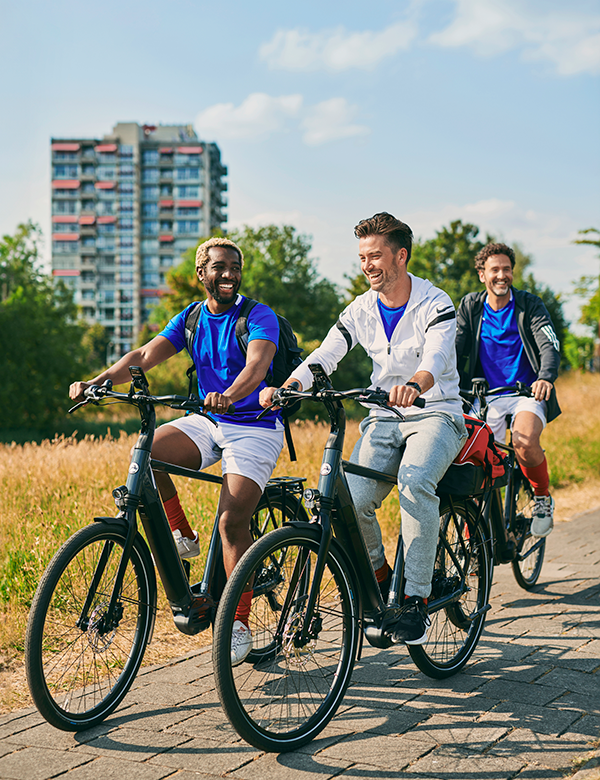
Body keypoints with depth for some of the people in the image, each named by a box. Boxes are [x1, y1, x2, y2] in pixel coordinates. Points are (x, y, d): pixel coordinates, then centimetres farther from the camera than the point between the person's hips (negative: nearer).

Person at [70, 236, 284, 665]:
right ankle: (181, 535, 0)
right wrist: (96, 381, -21)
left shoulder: (259, 316, -10)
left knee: (232, 522, -18)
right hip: (208, 422, 5)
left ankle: (239, 625, -6)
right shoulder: (191, 318, 6)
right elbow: (145, 355, -5)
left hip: (255, 426, -5)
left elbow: (257, 364, -29)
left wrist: (229, 396, -51)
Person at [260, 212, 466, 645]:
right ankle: (380, 575, 11)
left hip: (437, 413, -4)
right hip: (385, 418, 4)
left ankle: (416, 600, -25)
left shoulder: (435, 304, -11)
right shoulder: (361, 309, 3)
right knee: (351, 500, -20)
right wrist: (284, 388, -28)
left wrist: (414, 385, -53)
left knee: (415, 479, -35)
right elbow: (322, 357, -8)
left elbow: (435, 360, -29)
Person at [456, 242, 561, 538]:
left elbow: (550, 345, -13)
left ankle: (543, 497, -3)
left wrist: (546, 378, -34)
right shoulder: (470, 306, 5)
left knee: (525, 443, -32)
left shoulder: (529, 304, -1)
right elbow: (454, 348, -1)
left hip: (527, 393, -2)